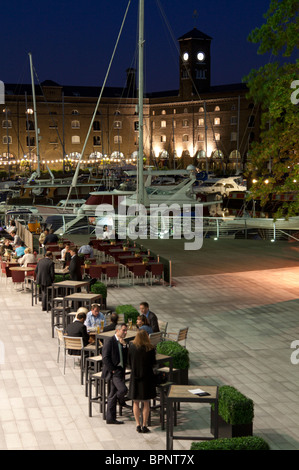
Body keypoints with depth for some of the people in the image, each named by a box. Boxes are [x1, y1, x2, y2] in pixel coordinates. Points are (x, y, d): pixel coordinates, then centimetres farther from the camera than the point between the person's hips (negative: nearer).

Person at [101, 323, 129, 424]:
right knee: (123, 389, -22)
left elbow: (126, 357, 9)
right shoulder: (109, 341, -10)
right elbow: (105, 357, -14)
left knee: (113, 395, 12)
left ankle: (110, 418, 17)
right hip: (113, 371, -8)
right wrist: (112, 369, -15)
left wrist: (124, 346, -6)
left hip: (120, 371, 8)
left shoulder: (123, 342, 14)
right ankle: (121, 401, 12)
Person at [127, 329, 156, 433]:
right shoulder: (150, 349, -15)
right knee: (146, 403, 11)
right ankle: (144, 425, 12)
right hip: (147, 377, -1)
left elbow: (129, 362, 0)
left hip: (135, 376, 1)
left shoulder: (132, 347, -11)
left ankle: (138, 425, 11)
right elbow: (153, 363, -4)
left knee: (135, 403, 13)